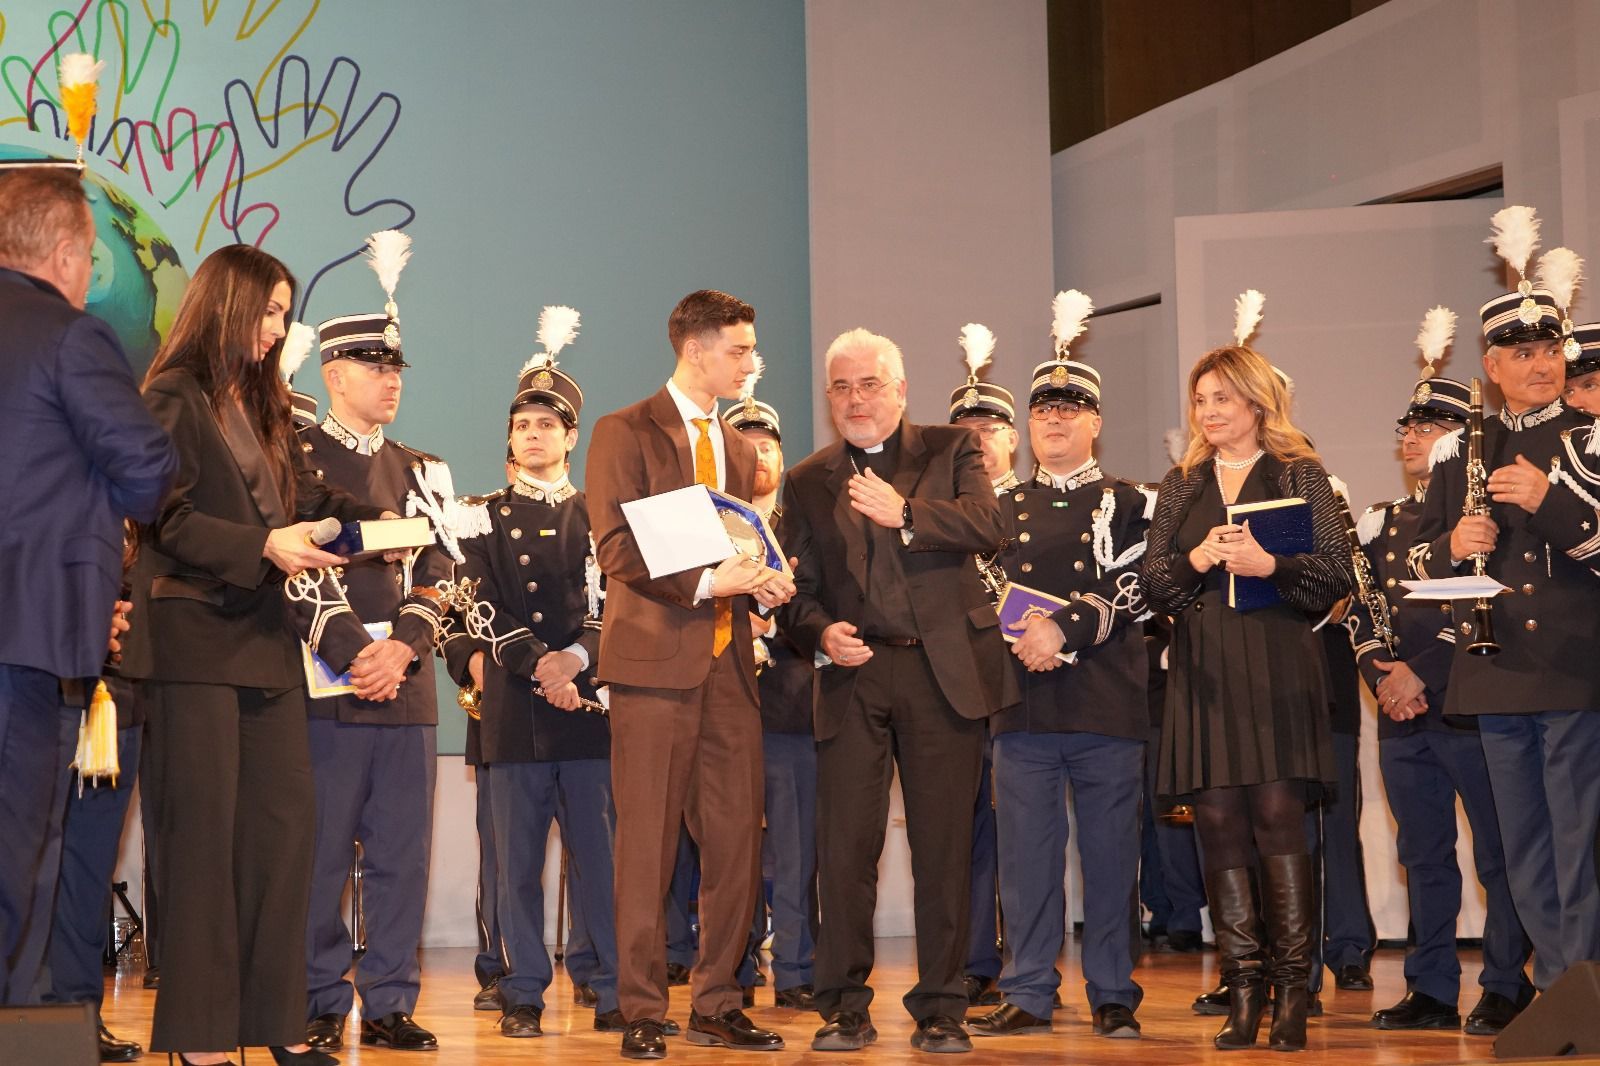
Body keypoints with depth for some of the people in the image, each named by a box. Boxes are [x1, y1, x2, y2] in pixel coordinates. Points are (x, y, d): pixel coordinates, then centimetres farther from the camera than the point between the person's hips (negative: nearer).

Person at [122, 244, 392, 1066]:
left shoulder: (263, 409, 20)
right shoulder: (175, 400, -5)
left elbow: (305, 499, 15)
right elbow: (167, 518, -13)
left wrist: (376, 524, 0)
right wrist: (265, 547, -22)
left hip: (267, 642, 8)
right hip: (195, 640, -8)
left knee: (285, 822, 5)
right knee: (204, 832, -5)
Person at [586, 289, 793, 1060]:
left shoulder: (738, 448, 20)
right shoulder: (626, 433, -2)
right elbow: (616, 546, -11)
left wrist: (762, 583, 2)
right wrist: (705, 581, -21)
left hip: (729, 664, 7)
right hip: (657, 658, -6)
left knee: (736, 842, 6)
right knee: (648, 845, -3)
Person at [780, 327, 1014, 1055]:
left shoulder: (952, 451, 9)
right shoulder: (808, 483, 16)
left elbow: (987, 528, -9)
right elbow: (797, 589, 13)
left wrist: (905, 514, -21)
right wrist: (820, 633, -7)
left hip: (942, 672, -1)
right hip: (853, 674, 2)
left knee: (943, 847, 1)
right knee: (844, 848, -3)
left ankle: (940, 1009, 9)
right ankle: (844, 1007, 5)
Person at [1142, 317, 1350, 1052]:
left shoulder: (1300, 475, 6)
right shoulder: (1180, 486, 16)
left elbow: (1337, 575, -2)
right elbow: (1153, 584, 8)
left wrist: (1269, 564, -18)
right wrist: (1196, 560, -11)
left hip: (1278, 668, -3)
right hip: (1204, 673, 3)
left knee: (1278, 815, -9)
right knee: (1219, 825, 0)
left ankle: (1292, 993, -3)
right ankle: (1243, 991, 5)